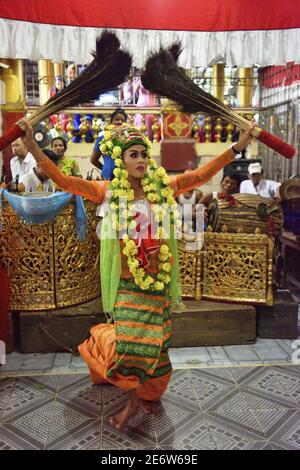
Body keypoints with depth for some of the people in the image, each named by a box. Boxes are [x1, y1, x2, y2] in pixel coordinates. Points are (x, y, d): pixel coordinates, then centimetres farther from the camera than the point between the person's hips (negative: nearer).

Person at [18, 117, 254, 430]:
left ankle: (145, 394, 35)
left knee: (154, 342, 9)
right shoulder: (109, 191, -3)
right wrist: (32, 146, -18)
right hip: (128, 283, -2)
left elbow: (201, 175, 2)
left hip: (158, 280, 2)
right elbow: (63, 180, -9)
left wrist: (237, 148, -2)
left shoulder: (162, 187, 2)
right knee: (130, 341, -5)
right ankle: (134, 398, 24)